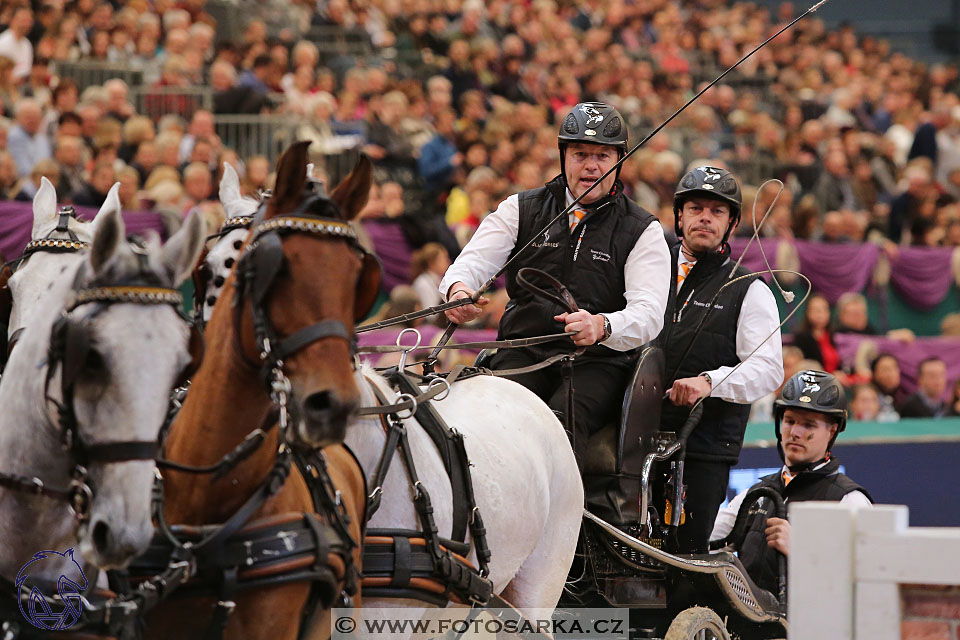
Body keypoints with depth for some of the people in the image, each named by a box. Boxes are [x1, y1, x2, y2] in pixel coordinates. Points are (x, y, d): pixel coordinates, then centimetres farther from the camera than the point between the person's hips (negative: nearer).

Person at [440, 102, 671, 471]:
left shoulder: (641, 230, 6)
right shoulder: (522, 209, 13)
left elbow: (648, 313, -8)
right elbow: (474, 261, 1)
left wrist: (601, 326, -32)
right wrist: (457, 289, -26)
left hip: (597, 361, -2)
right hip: (523, 352, 2)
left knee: (563, 418, -34)